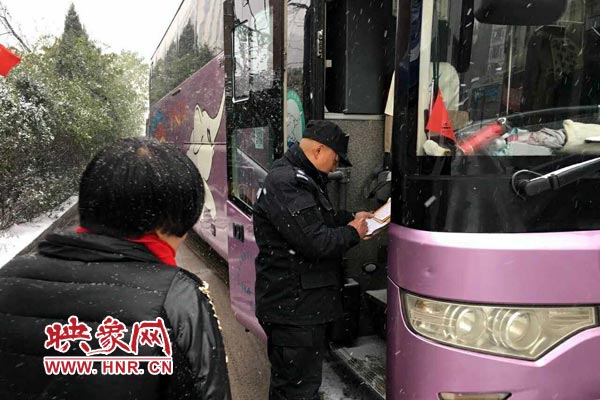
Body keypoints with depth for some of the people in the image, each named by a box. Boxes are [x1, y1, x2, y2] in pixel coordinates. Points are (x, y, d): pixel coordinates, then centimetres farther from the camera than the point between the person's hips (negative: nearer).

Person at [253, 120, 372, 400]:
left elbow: (319, 219, 26)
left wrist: (351, 217, 12)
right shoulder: (285, 184, -22)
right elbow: (315, 242, -26)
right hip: (293, 309, -11)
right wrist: (352, 233, -9)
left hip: (304, 305, 11)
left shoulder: (299, 178, 14)